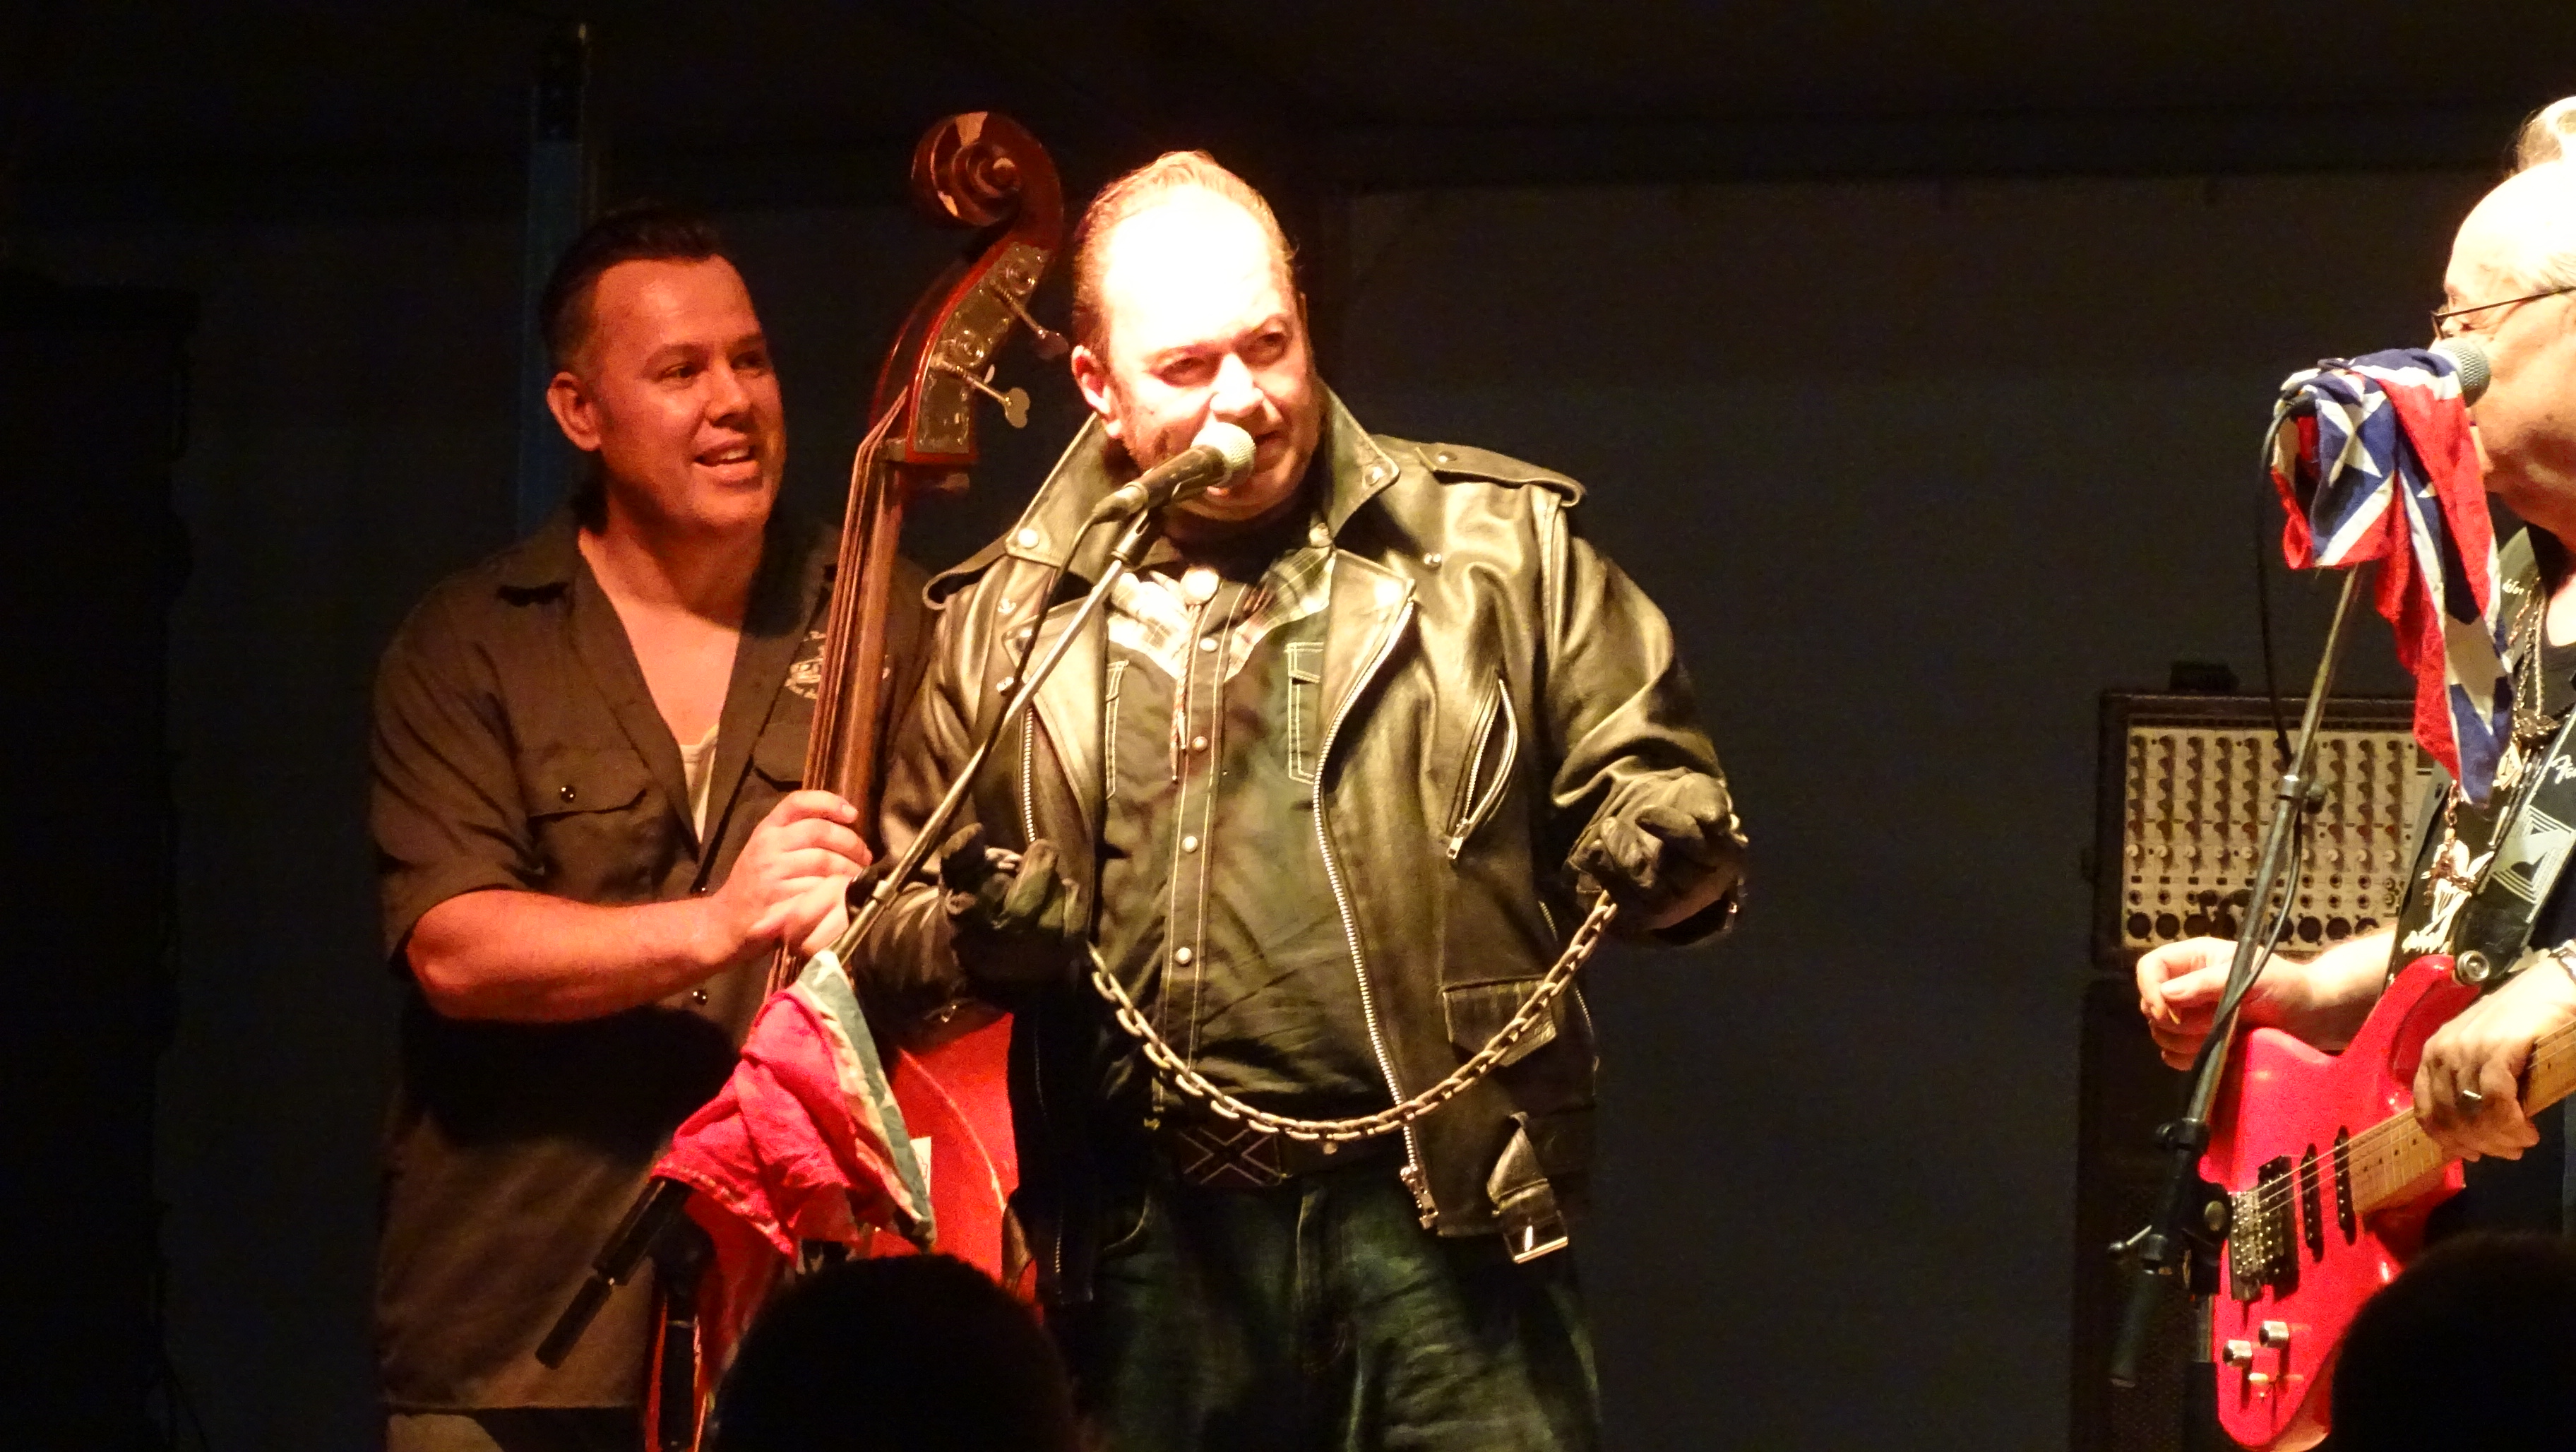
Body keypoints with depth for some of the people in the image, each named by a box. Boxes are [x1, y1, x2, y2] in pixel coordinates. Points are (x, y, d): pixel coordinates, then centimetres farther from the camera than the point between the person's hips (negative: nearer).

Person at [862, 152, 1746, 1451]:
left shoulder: (1499, 545, 6)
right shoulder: (1005, 616, 11)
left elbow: (1651, 787, 8)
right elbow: (897, 929, 17)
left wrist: (1665, 846, -15)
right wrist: (976, 935, -6)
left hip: (1443, 1221, -2)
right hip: (1150, 1249, 2)